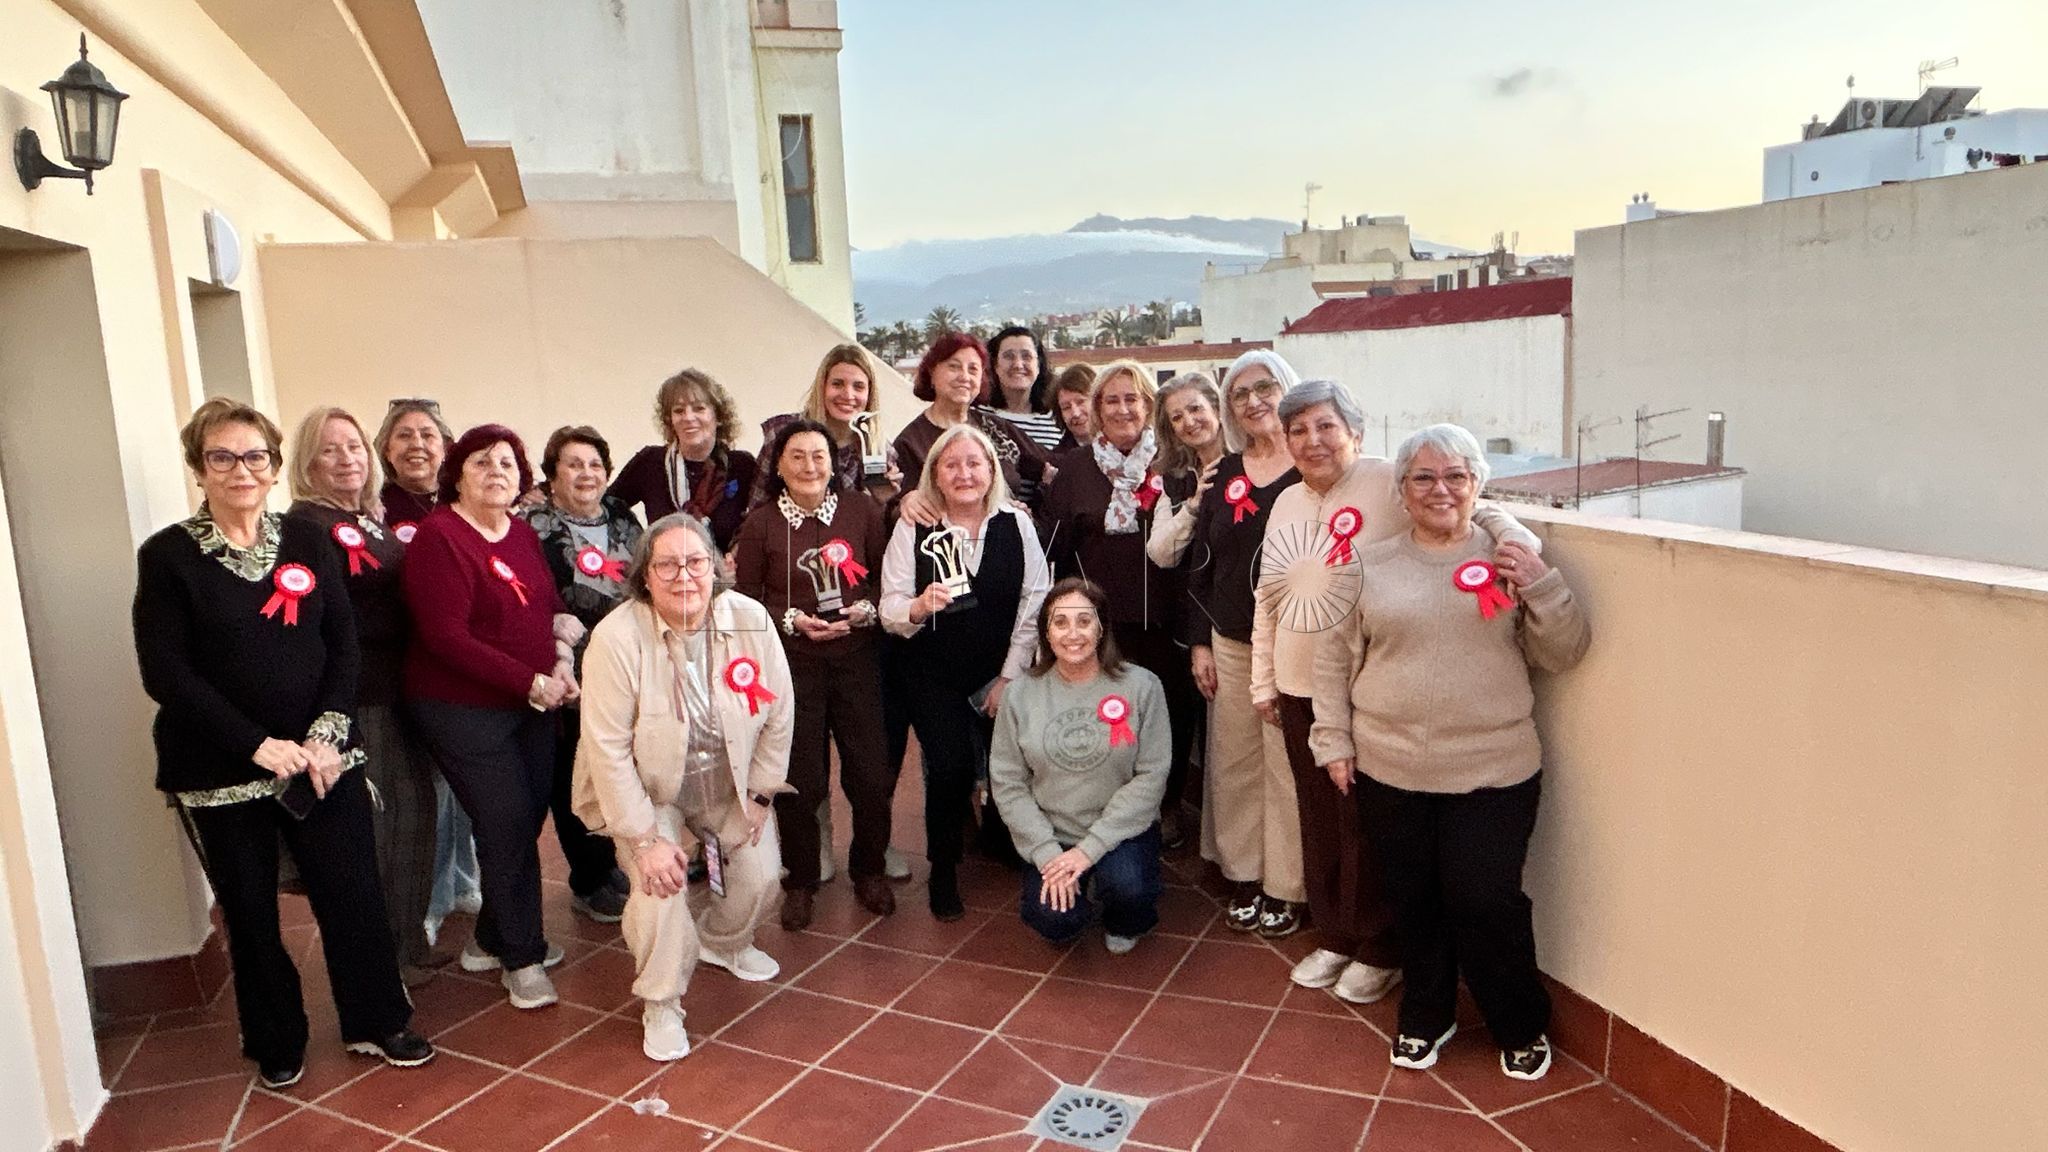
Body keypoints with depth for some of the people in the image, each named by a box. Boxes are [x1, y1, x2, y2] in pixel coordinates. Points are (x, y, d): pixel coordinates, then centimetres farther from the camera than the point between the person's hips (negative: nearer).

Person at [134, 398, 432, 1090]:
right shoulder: (168, 556, -5)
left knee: (352, 893, 5)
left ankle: (377, 1022, 24)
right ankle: (277, 1044, 31)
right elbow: (165, 674, -10)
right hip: (220, 773, -2)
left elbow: (344, 646, 2)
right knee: (251, 912, 11)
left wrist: (328, 732, -11)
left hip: (321, 758, 2)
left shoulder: (307, 543, 4)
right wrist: (257, 744, -16)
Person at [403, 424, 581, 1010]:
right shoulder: (437, 538, -13)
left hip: (532, 704, 7)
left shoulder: (523, 533, 9)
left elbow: (551, 605, 15)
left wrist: (564, 659, -6)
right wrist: (533, 683, -19)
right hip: (464, 710, -7)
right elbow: (445, 637, -20)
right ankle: (521, 959, 15)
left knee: (526, 821, 11)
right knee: (508, 825, -3)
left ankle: (491, 939, 32)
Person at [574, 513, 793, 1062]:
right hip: (649, 790, -3)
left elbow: (778, 712, -5)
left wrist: (760, 794, -2)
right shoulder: (617, 637, -26)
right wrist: (645, 838, -24)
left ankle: (722, 942, 39)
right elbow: (607, 747, -24)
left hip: (731, 785, 4)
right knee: (660, 884, -20)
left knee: (760, 877, 2)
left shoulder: (751, 620, -17)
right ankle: (660, 1006, 6)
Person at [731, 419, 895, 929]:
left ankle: (869, 870, 28)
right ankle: (800, 881, 26)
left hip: (857, 659, 1)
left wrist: (867, 611, -12)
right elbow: (744, 600, 1)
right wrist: (791, 620, -13)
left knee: (872, 771, 2)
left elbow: (887, 576, 6)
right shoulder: (760, 523, -2)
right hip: (791, 664, -1)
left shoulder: (861, 509, 1)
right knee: (800, 778, 4)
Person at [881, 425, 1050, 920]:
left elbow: (1035, 604, -3)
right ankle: (943, 870, 11)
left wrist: (1010, 676, -6)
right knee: (950, 766, -13)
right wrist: (918, 608, -30)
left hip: (1002, 674, 2)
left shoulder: (1016, 524, -3)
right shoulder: (912, 529, -5)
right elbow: (890, 612, -7)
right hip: (932, 677, -1)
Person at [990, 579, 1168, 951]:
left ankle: (1122, 925, 8)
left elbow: (1151, 777, -10)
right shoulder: (1021, 694, -3)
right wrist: (1047, 853, -13)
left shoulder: (1141, 686, -8)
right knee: (1054, 921, -21)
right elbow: (1007, 783, -2)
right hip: (1052, 836, 1)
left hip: (1122, 832, -1)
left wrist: (1091, 847, -15)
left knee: (1126, 888, -30)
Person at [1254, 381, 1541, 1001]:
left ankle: (1379, 951, 26)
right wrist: (1263, 683, 18)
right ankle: (1335, 937, 35)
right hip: (1299, 691, 6)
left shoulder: (1390, 483, -10)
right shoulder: (1287, 503, 11)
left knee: (1369, 825, 6)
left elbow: (1470, 510, -16)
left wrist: (1517, 540, -37)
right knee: (1319, 820, 16)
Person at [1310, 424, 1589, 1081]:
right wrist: (1333, 742, 4)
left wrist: (1540, 585, -16)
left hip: (1493, 774, -1)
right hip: (1389, 771, 2)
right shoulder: (1372, 567, 3)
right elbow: (1334, 659, 7)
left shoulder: (1509, 560, 1)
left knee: (1487, 904, 2)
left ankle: (1522, 1027, 28)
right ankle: (1425, 1017, 37)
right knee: (1414, 902, 14)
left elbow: (1563, 655, -1)